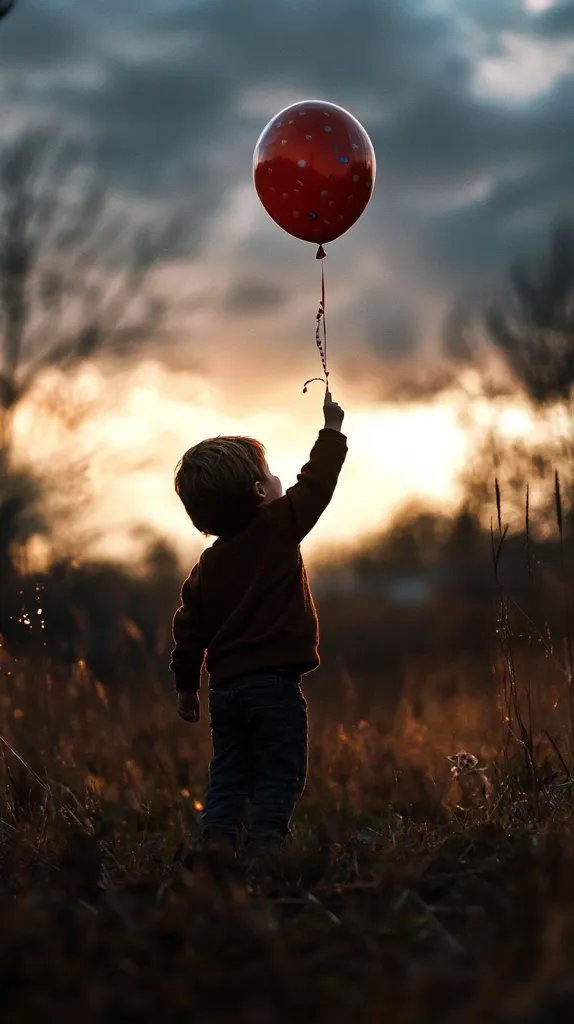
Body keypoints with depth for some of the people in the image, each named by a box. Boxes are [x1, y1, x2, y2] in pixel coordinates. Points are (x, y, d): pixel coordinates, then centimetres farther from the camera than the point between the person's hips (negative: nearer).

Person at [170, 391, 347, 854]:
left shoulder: (208, 565, 10)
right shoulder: (280, 527, -6)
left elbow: (190, 627, 13)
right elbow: (317, 482, 2)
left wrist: (187, 686, 22)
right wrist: (333, 430, 16)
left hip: (226, 686, 5)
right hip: (275, 681, -5)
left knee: (228, 780, 10)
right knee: (278, 777, -1)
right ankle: (265, 844, -10)